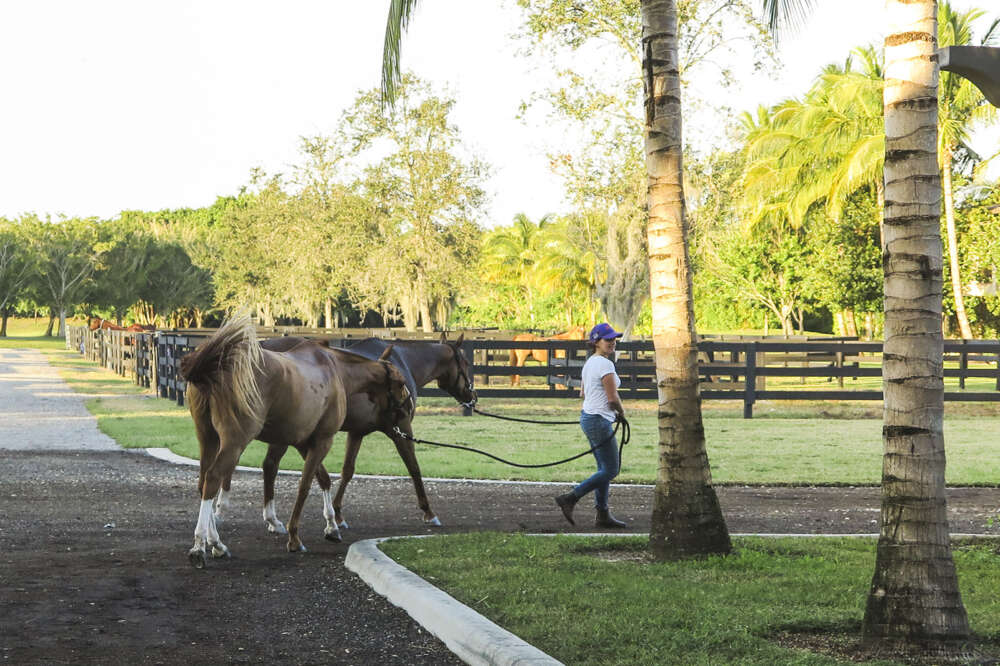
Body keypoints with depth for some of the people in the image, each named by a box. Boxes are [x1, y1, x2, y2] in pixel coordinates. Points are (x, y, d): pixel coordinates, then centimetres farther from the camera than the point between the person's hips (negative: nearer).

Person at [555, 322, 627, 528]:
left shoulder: (590, 362, 12)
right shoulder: (605, 364, -17)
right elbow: (613, 399, -20)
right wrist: (621, 412, 1)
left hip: (588, 416, 10)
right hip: (599, 421, -10)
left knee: (604, 468, 14)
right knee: (610, 470, -4)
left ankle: (603, 515, 16)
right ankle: (569, 499, -6)